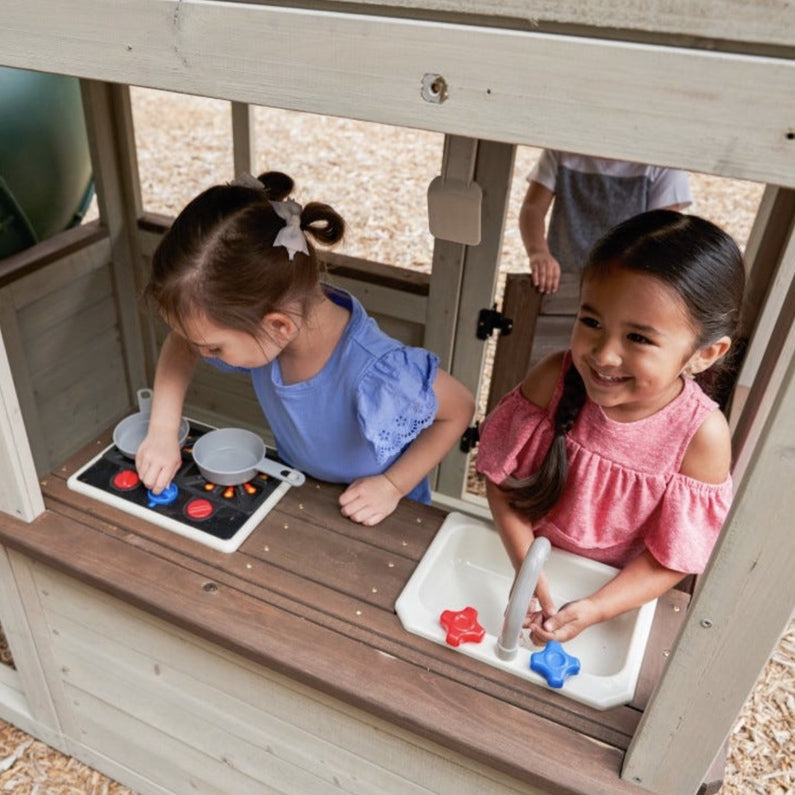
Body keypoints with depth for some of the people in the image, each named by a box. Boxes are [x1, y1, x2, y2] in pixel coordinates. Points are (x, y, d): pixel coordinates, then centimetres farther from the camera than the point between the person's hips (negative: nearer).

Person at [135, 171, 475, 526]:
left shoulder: (373, 376, -37)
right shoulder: (253, 322, -20)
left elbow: (459, 409, -20)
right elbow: (180, 343, -1)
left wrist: (393, 485, -23)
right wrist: (163, 431, -12)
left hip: (375, 520, -5)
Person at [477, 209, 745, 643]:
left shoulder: (702, 434, -22)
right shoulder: (554, 379, -21)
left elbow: (669, 557, -13)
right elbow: (502, 477, -11)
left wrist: (593, 609, -23)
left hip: (616, 588, 0)